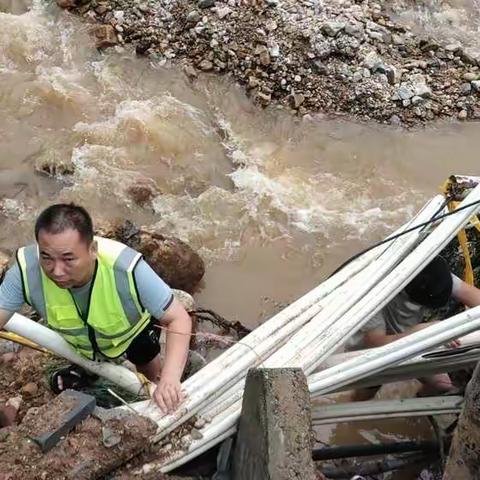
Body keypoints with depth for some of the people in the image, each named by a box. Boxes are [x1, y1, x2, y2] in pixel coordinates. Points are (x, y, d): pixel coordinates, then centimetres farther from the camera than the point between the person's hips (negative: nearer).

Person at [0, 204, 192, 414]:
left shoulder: (127, 269, -47)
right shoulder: (26, 269, -40)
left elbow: (179, 320, -40)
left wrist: (170, 379, -55)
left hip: (134, 329, -1)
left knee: (151, 376, 25)